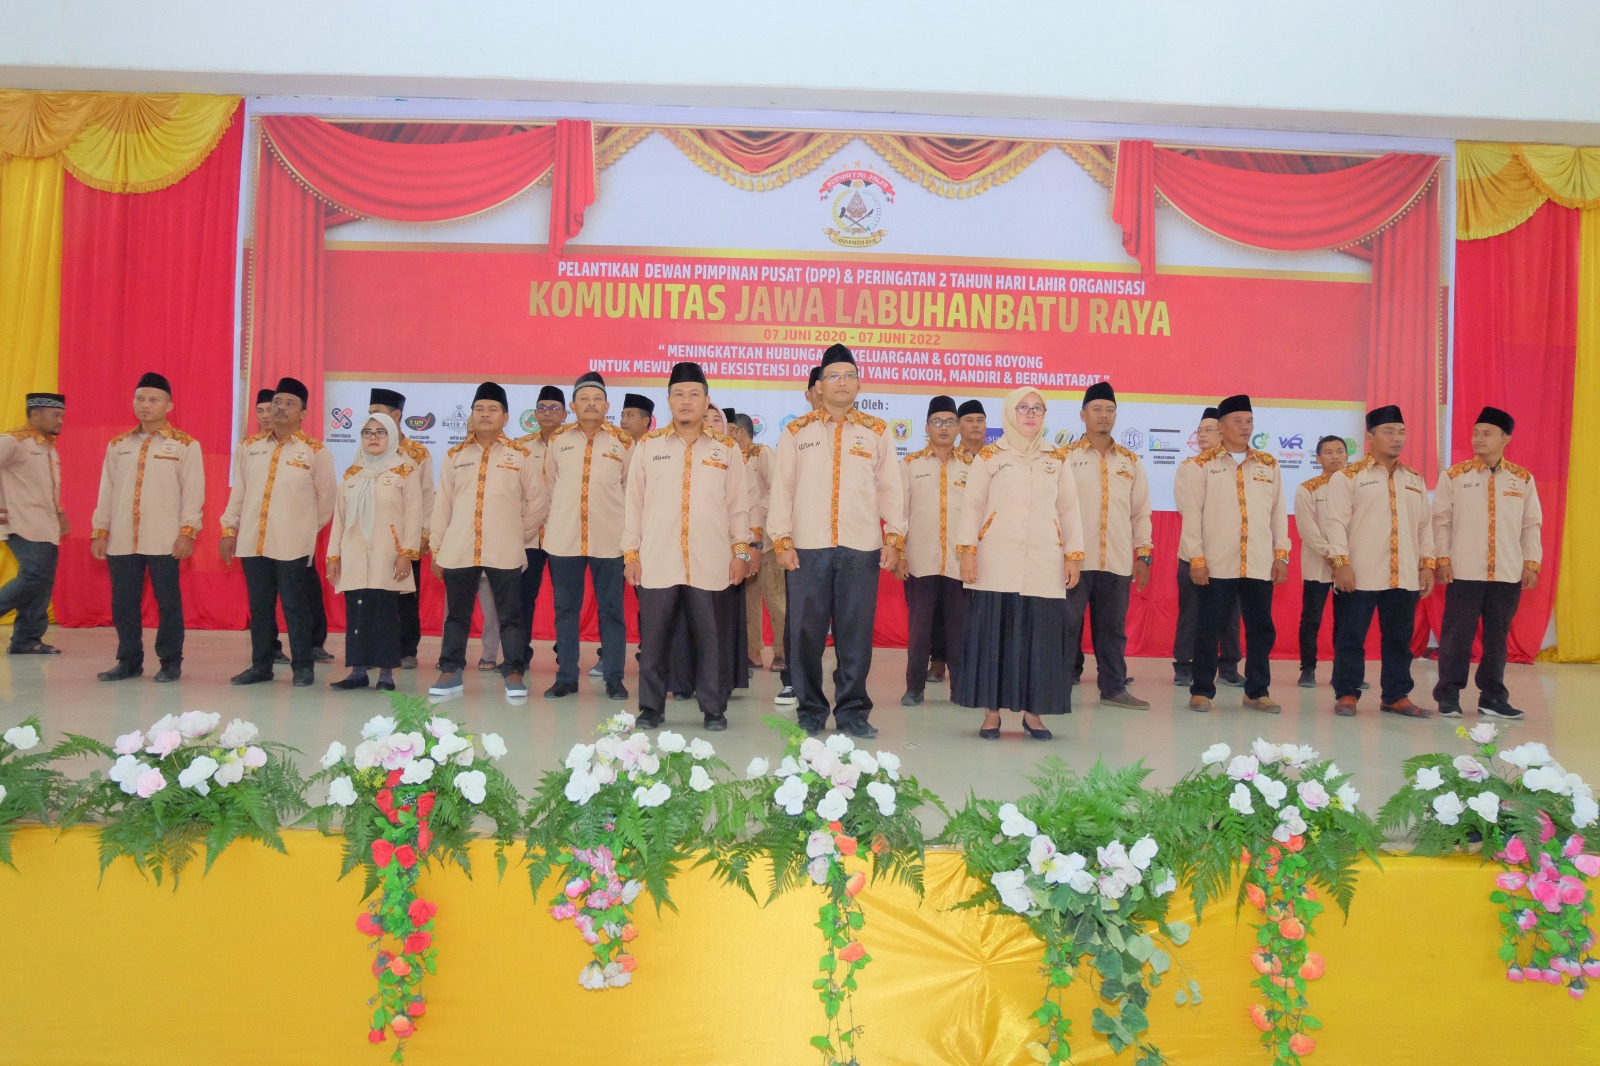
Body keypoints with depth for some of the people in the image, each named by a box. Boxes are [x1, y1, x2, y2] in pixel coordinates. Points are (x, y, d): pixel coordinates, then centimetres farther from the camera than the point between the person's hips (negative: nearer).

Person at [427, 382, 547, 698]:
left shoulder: (520, 456, 4)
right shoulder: (455, 456, 9)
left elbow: (538, 502, 8)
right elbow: (442, 504, 9)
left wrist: (519, 535, 6)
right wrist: (437, 547, 7)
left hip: (504, 552, -2)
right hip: (458, 550, 2)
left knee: (510, 615, 2)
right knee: (457, 613, 9)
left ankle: (514, 675, 9)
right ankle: (450, 672, 18)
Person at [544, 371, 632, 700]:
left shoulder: (623, 442, 1)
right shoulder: (558, 440, 6)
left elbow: (631, 489, 9)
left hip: (608, 540, -2)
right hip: (563, 538, 2)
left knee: (611, 610, 3)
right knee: (565, 609, 8)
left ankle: (614, 679, 11)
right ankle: (566, 677, 18)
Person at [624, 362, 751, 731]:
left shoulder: (727, 448, 7)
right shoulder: (648, 446, 7)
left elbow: (737, 504, 9)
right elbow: (634, 502, 8)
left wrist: (740, 550, 2)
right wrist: (631, 553, 4)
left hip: (710, 563, 0)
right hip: (656, 561, 0)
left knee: (711, 640, 4)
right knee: (654, 639, 5)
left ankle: (714, 709, 15)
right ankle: (651, 708, 17)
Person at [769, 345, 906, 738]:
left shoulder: (877, 432, 11)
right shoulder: (796, 432, 10)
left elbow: (889, 488, 11)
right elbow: (782, 489, 7)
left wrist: (893, 538, 3)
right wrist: (782, 540, -1)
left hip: (861, 547, 0)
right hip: (807, 547, 0)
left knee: (855, 632, 2)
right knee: (806, 631, 1)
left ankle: (853, 711, 12)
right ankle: (810, 711, 13)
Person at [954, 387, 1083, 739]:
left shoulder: (1057, 460, 14)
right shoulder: (989, 456, 7)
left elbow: (1069, 510, 13)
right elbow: (973, 506, 4)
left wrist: (1073, 555, 5)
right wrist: (967, 552, -5)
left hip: (1044, 564, 2)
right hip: (997, 561, -2)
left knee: (1040, 635, 0)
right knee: (993, 632, -2)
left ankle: (1032, 712, 8)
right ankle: (991, 712, 5)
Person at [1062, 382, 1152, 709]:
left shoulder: (1130, 462, 13)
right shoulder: (1065, 458, 3)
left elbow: (1140, 512, 14)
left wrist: (1143, 554, 9)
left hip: (1117, 562, 3)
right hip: (1074, 560, -3)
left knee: (1113, 628, 9)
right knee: (1067, 626, 0)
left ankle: (1114, 688, 18)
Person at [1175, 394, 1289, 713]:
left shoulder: (1268, 465, 13)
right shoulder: (1200, 466, 1)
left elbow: (1278, 512, 12)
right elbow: (1191, 514, -2)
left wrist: (1281, 554, 6)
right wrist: (1196, 558, -7)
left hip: (1260, 565, 3)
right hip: (1216, 565, -3)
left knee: (1261, 629, 7)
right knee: (1209, 630, 1)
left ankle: (1257, 692, 18)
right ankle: (1202, 692, 12)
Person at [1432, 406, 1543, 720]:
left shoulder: (1523, 479, 8)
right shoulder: (1454, 476, 2)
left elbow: (1531, 525, 9)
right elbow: (1441, 521, 1)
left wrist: (1531, 564, 3)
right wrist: (1442, 559, -6)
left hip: (1508, 575, 2)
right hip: (1464, 573, -2)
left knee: (1497, 637, 7)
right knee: (1457, 635, 0)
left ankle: (1492, 698, 17)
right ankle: (1448, 697, 9)